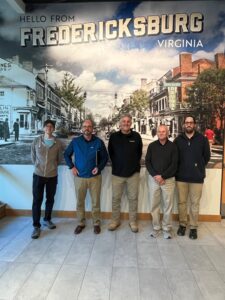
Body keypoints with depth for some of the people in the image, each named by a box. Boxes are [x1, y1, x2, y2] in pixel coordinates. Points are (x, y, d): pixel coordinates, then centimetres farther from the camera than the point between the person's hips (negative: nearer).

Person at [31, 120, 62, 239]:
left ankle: (47, 219, 34)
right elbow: (33, 156, 9)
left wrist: (52, 166, 10)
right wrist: (39, 166, 10)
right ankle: (36, 226, 13)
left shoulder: (58, 143, -3)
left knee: (50, 199, 14)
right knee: (37, 201, 1)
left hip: (52, 176, 1)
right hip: (38, 175, -1)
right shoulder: (36, 141, -3)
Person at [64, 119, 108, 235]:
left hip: (95, 177, -1)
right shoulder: (75, 141, -1)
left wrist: (99, 167, -9)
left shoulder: (98, 142, -3)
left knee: (95, 202, 8)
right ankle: (81, 223, 30)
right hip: (79, 177, 1)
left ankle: (96, 223, 26)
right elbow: (66, 154, 10)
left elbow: (105, 157, 6)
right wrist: (71, 167, -1)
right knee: (80, 202, 12)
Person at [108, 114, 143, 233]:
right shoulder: (114, 136, -1)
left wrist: (135, 164, 8)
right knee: (116, 198, 9)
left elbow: (139, 152, 10)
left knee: (133, 198, 9)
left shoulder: (136, 136, 0)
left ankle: (133, 221, 24)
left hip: (133, 173, 0)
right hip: (117, 173, 0)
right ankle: (115, 220, 26)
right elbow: (110, 152, 9)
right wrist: (116, 164, 8)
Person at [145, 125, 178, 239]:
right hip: (153, 179, 2)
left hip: (168, 179, -1)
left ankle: (167, 228, 20)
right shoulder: (151, 146, 4)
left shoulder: (173, 146, -1)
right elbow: (147, 162, 1)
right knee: (154, 205, 6)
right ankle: (156, 227, 20)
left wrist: (162, 176, -13)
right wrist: (155, 175, -11)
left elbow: (174, 164, -5)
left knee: (168, 205, 5)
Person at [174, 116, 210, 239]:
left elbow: (207, 156, 7)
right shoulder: (178, 140, 3)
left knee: (195, 203, 7)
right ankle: (182, 224, 27)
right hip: (181, 176, 1)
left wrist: (199, 167, 8)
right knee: (182, 202, 11)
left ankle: (193, 227, 22)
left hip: (197, 177, -1)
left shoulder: (202, 139, 0)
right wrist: (180, 168, 5)